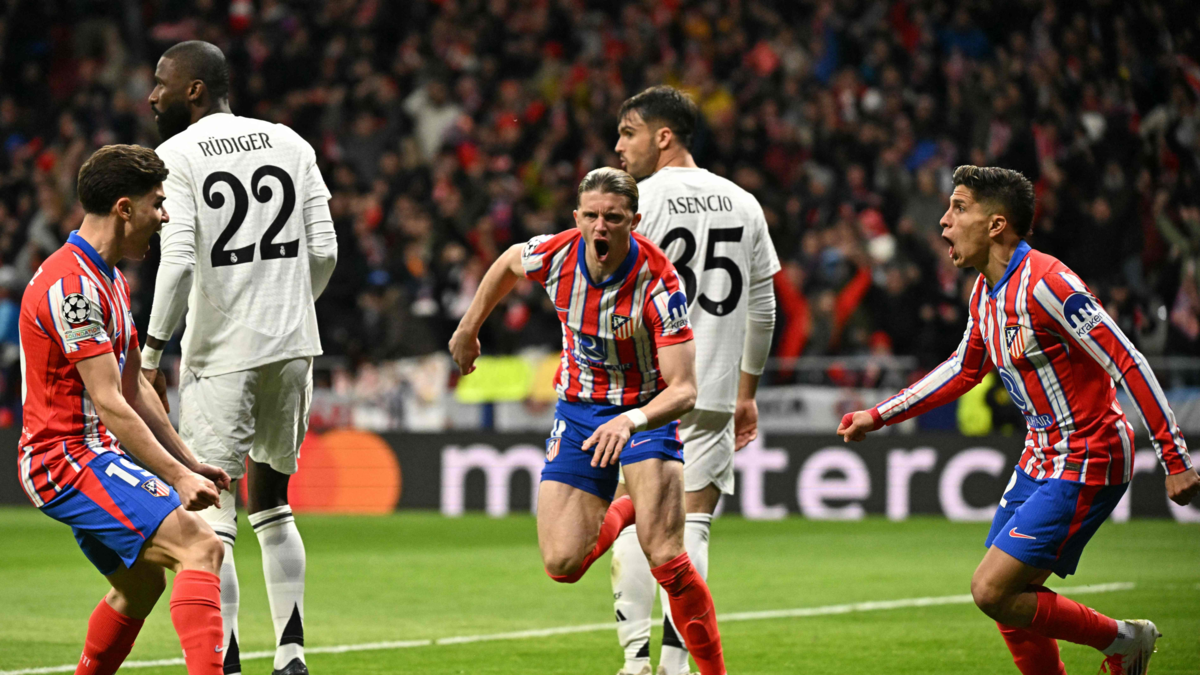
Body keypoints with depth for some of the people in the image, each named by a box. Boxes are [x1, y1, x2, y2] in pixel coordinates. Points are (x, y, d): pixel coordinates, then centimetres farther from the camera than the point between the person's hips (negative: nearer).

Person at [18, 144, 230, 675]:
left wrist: (188, 462, 16)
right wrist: (177, 477, -20)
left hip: (89, 458, 11)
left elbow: (134, 388, 21)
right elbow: (109, 404, -21)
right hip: (68, 457, -11)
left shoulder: (111, 281, 16)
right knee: (200, 546, -23)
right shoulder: (71, 286, -18)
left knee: (141, 582, 21)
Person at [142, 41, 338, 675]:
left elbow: (178, 262, -15)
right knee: (271, 505, 19)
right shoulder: (290, 144, 9)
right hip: (291, 347, 6)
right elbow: (323, 251, 7)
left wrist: (152, 353, -7)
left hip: (220, 355, -6)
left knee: (211, 516, -2)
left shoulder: (177, 157, -7)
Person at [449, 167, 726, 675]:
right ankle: (619, 514, 29)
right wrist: (468, 330, 20)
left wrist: (630, 421, -48)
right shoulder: (554, 255, -17)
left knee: (665, 560, -21)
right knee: (562, 565, -5)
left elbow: (683, 390, -30)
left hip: (647, 406, -4)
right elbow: (508, 263, 10)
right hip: (577, 408, 4)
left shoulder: (660, 284, -28)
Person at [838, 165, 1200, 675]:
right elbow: (964, 369, 26)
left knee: (992, 591, -13)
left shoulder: (1045, 283, -21)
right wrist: (878, 417, 27)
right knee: (1009, 603, 7)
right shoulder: (986, 291, 7)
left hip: (1086, 464, -9)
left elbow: (1129, 365, -22)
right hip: (1041, 458, 9)